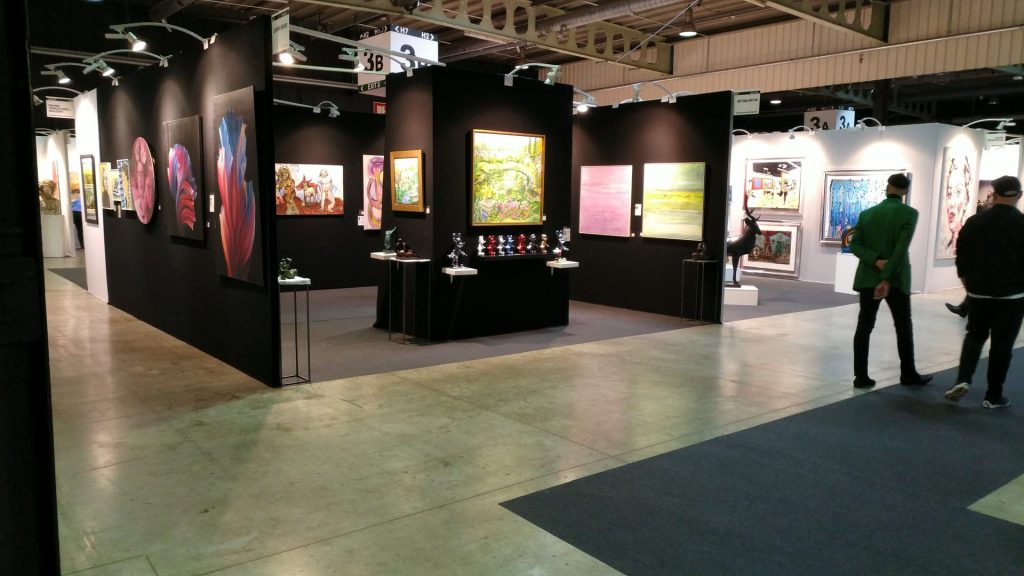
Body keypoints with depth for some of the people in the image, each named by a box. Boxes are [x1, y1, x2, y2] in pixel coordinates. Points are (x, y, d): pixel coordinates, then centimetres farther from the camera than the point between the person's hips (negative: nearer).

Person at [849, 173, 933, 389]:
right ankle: (908, 374, 22)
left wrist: (876, 261, -13)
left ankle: (861, 376, 3)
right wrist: (887, 278, -19)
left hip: (868, 278, 3)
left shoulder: (867, 213, 4)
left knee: (864, 327, 4)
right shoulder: (909, 213, -7)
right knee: (904, 327, 12)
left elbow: (855, 245, -4)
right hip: (896, 279, -3)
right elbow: (901, 249, -17)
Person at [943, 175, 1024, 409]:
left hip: (979, 292, 2)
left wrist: (967, 282, 16)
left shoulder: (974, 222, -2)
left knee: (974, 336, 18)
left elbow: (961, 257, 4)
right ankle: (993, 396, 13)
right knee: (1002, 345, 7)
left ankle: (963, 380, -1)